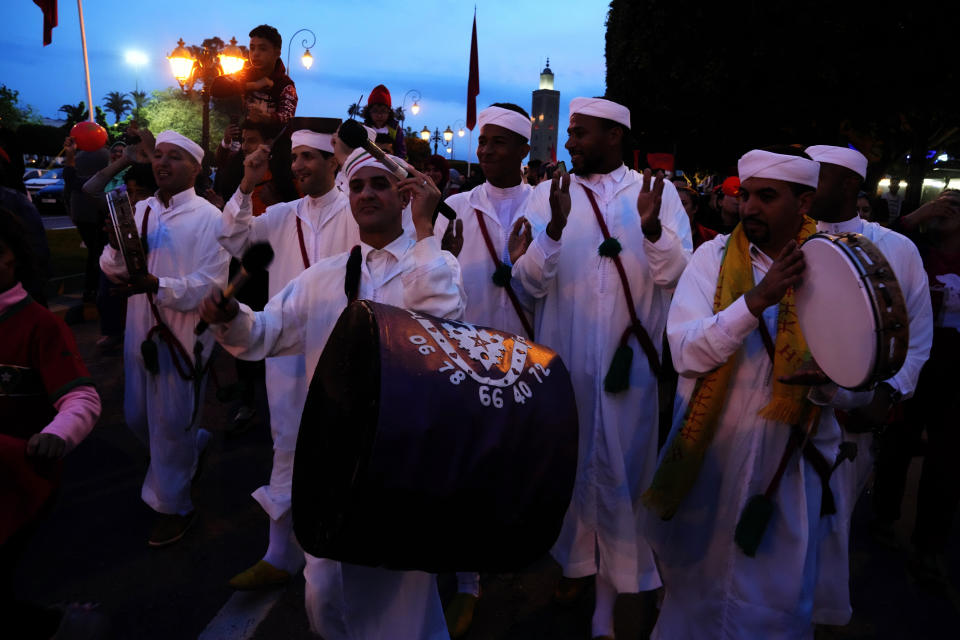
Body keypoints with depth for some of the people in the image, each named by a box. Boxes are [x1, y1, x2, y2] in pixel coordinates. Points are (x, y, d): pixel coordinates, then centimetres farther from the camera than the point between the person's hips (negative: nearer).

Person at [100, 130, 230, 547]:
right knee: (137, 417, 19)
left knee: (171, 426, 5)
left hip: (183, 336, -6)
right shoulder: (139, 211, 8)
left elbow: (211, 285, -18)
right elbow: (112, 270, 5)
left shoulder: (208, 218, -12)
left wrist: (157, 285, -31)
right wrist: (117, 245, -16)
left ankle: (172, 505, 26)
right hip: (140, 331, 6)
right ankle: (192, 444, 47)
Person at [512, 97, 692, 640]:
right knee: (570, 458, 14)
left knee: (619, 466, 6)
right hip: (564, 356, 2)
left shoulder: (658, 192, 0)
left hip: (629, 358, -1)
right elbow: (530, 281, -6)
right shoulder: (548, 194, 2)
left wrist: (652, 228, -26)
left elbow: (676, 274, -8)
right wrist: (555, 225, -22)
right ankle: (577, 562, 37)